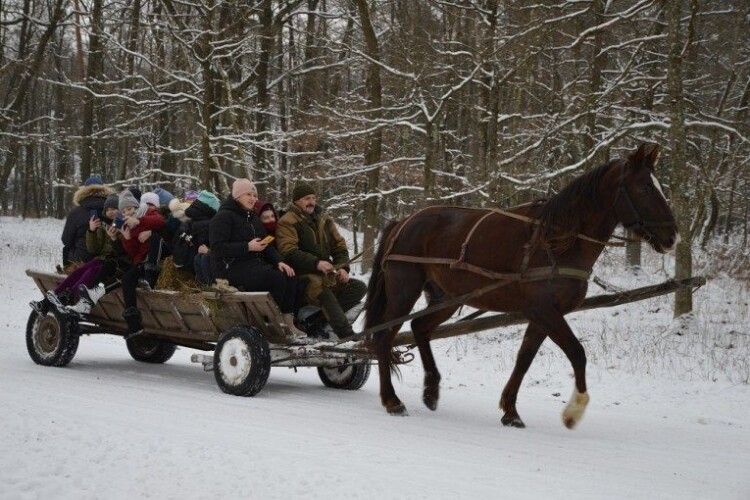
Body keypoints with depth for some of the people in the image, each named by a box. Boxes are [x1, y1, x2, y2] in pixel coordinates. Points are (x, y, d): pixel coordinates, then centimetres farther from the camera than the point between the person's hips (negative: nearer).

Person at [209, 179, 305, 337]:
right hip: (234, 269, -8)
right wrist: (248, 247, -20)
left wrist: (279, 261, 2)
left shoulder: (252, 218, 23)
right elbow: (217, 247, -15)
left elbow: (266, 244, 21)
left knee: (289, 276, -16)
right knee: (276, 277, -28)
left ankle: (288, 321, -18)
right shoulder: (224, 217, -4)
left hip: (257, 264, 8)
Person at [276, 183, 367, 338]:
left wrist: (343, 267, -1)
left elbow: (339, 245, 19)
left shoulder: (323, 219, 17)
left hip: (326, 274, 8)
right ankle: (346, 334, -47)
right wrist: (316, 263, -29)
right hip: (304, 275, -8)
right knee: (320, 288, -38)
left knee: (360, 288, -8)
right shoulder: (287, 222, -5)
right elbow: (289, 252, -17)